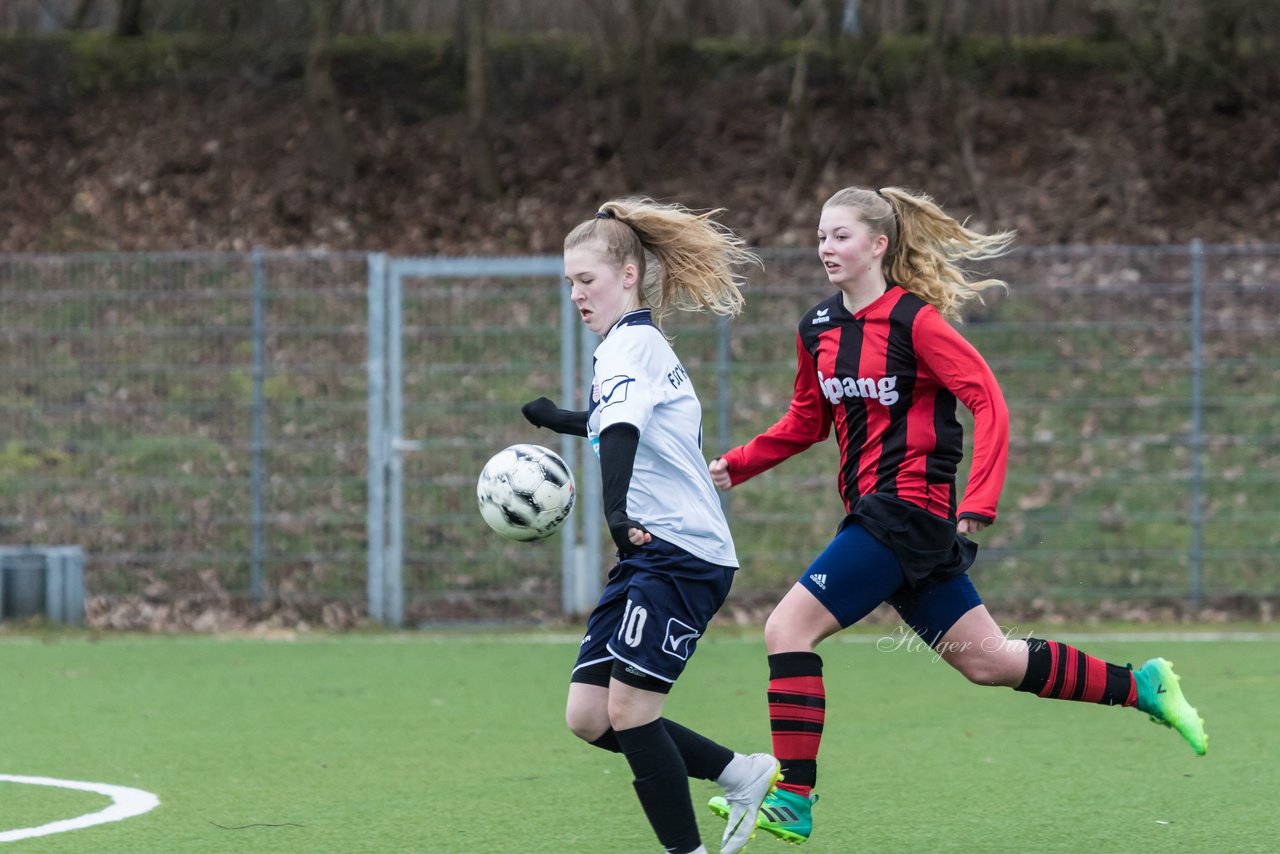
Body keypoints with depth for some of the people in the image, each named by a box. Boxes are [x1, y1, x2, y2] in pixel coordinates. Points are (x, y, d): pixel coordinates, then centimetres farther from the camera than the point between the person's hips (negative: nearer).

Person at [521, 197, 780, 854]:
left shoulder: (630, 345, -11)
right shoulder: (640, 344, 19)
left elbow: (622, 430, -31)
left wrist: (617, 512, -46)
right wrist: (560, 420, 54)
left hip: (681, 553, -10)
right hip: (652, 555, 10)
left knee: (628, 710, -11)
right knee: (588, 716, 5)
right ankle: (741, 775, 14)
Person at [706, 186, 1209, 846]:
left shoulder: (915, 320, -11)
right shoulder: (817, 329, 11)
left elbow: (989, 403, -15)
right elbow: (806, 422, 24)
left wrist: (978, 504, -24)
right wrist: (735, 466, 12)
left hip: (907, 508, -8)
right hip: (875, 514, 8)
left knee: (788, 626, -15)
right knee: (985, 658, 13)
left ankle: (792, 801, -12)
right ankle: (1140, 687, 24)